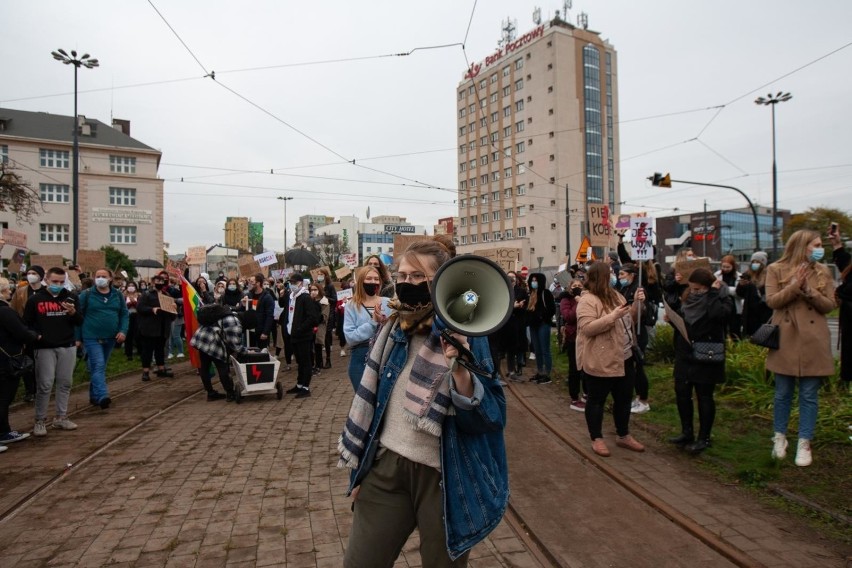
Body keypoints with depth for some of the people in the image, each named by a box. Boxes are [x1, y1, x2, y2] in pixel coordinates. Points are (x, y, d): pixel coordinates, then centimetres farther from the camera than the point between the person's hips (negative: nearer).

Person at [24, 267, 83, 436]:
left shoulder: (70, 297, 6)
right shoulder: (35, 299, -1)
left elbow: (80, 322, 6)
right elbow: (26, 322, 3)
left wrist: (73, 312, -13)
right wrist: (34, 335, -14)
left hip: (68, 346, 3)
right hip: (45, 348, -3)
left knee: (65, 383, 7)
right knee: (44, 385, -3)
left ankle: (61, 418, 18)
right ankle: (39, 421, 9)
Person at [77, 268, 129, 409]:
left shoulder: (118, 295, 7)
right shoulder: (86, 295, -3)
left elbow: (125, 314, 9)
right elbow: (78, 316, -1)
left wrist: (123, 331, -6)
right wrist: (77, 338, -4)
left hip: (110, 338, 4)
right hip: (92, 337, -4)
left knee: (101, 367, 15)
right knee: (98, 366, -16)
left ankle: (94, 395, 27)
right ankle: (102, 396, -25)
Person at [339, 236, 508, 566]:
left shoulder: (464, 333, -13)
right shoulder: (393, 330, 2)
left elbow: (490, 415, -18)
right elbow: (372, 401, 10)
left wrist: (461, 372, -36)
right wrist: (359, 467, 14)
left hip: (443, 475, -4)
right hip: (387, 465, 5)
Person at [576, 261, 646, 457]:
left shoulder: (615, 295, 10)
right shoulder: (588, 300, -17)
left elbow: (630, 320, 16)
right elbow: (587, 328, -26)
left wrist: (637, 303, 0)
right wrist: (612, 316, -29)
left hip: (625, 358, 9)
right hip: (601, 361, -8)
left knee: (624, 398, 18)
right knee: (597, 400, 6)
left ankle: (623, 436, 34)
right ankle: (596, 439, 20)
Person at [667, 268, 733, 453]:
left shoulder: (722, 298, -8)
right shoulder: (688, 297, 7)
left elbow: (719, 315, -29)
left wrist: (713, 293, -20)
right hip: (684, 354, 6)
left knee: (704, 396, 4)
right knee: (681, 392, 10)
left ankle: (704, 438, 17)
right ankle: (687, 432, 25)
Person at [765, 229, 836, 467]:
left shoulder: (823, 272, 6)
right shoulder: (776, 270, 0)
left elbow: (830, 305, 2)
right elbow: (771, 301, -8)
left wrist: (810, 291, -15)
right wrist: (794, 286, -20)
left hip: (813, 341, 2)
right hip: (786, 340, -2)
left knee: (809, 395, 5)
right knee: (783, 393, 8)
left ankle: (804, 444, 16)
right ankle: (779, 438, 23)